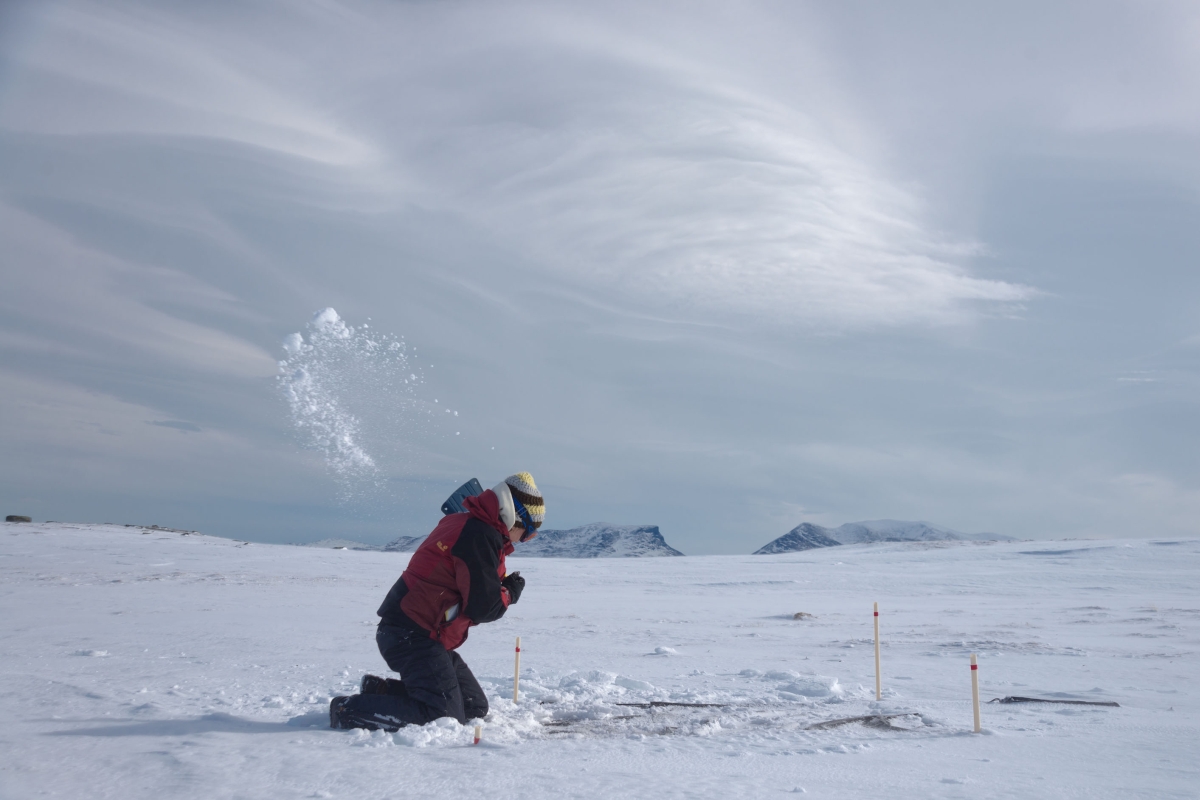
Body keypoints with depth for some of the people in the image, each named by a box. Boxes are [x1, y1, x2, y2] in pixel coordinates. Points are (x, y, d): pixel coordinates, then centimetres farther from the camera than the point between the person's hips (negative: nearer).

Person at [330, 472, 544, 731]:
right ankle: (349, 710, -9)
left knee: (475, 707, 12)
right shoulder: (480, 536, -18)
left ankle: (382, 690, 14)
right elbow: (482, 608, -19)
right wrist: (510, 593, -1)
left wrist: (502, 585, 3)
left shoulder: (465, 524, 15)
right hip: (413, 636, -11)